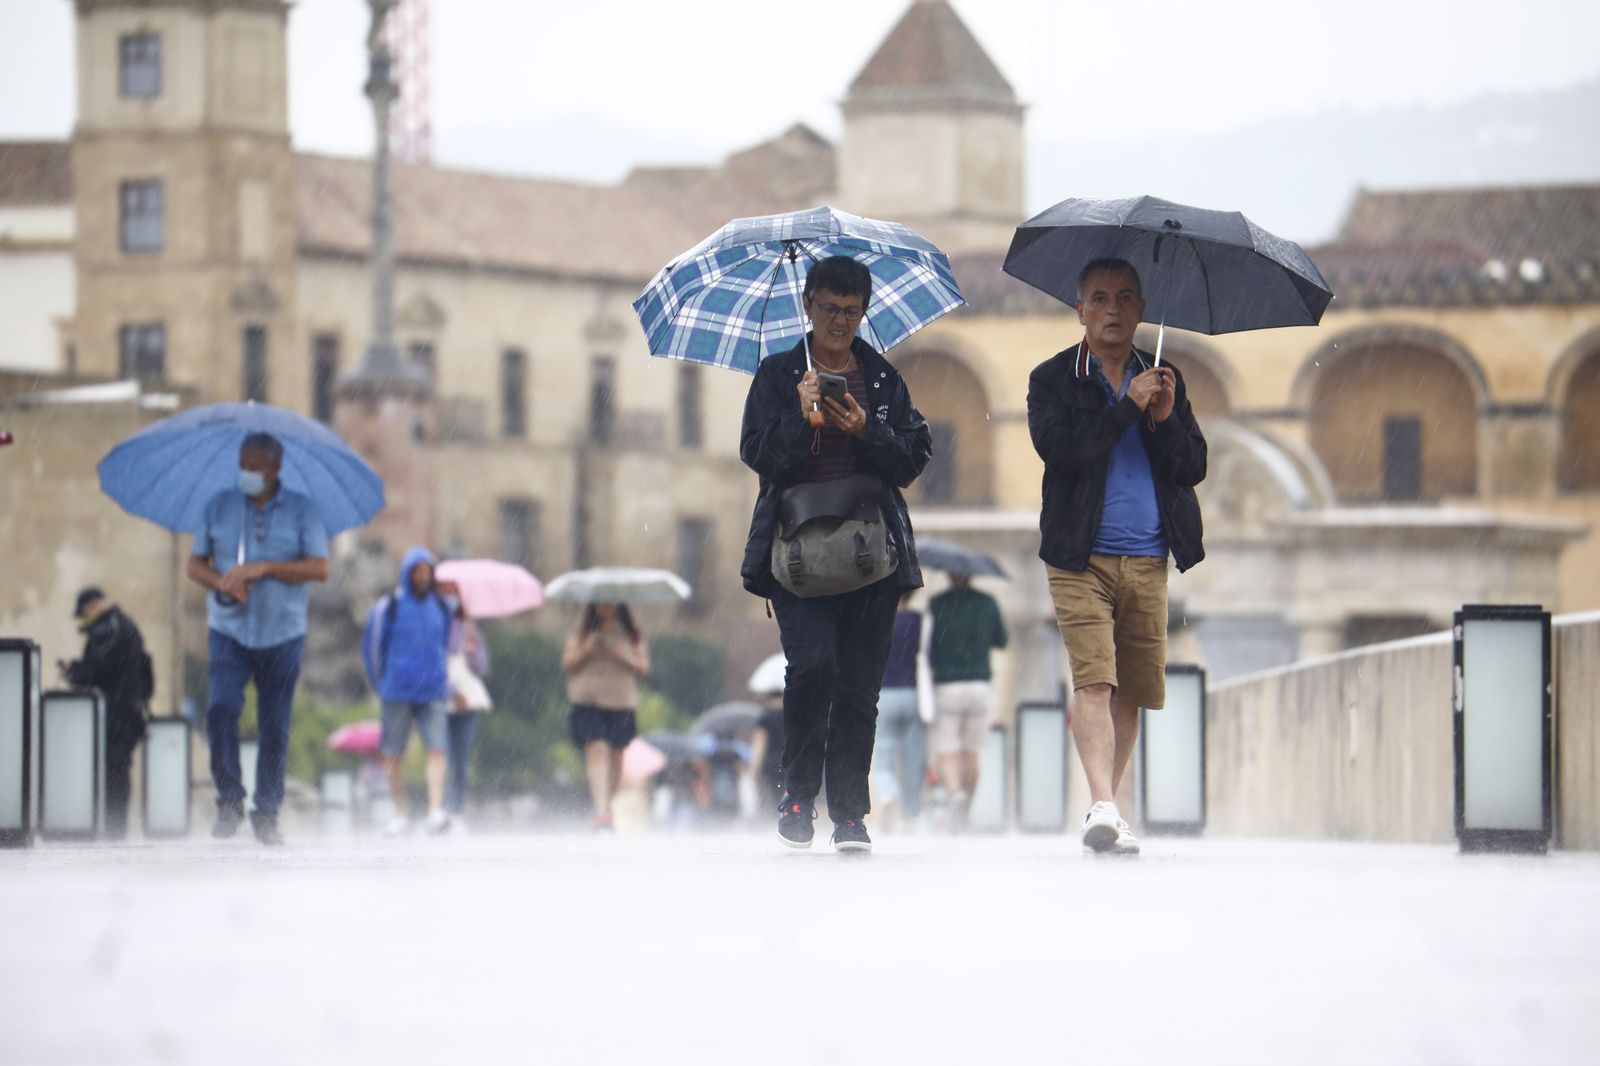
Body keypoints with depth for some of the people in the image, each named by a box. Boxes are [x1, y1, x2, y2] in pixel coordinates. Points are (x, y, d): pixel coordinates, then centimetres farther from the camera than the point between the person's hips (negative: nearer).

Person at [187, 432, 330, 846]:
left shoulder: (301, 510, 2)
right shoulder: (219, 506, 7)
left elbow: (320, 568, -6)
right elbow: (195, 564, 9)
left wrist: (264, 568, -17)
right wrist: (221, 583, -13)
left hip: (281, 634, -1)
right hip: (229, 630, 1)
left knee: (275, 726, 0)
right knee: (221, 707, -19)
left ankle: (267, 814, 10)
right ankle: (229, 801, -9)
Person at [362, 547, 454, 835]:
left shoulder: (442, 608, 9)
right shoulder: (388, 607, -2)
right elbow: (372, 647, 6)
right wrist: (382, 684, 11)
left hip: (433, 692, 2)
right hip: (398, 693, -2)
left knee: (435, 750, -12)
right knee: (393, 754, 2)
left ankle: (436, 811, -20)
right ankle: (400, 814, 14)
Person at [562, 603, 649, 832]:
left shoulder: (632, 633, 7)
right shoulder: (581, 630, 6)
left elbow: (643, 667, 3)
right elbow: (567, 663, 3)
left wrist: (622, 656, -13)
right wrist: (586, 650, -15)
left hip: (621, 702, 2)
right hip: (587, 700, -2)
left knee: (615, 756, 7)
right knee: (597, 751, -17)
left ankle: (607, 807, 27)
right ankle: (601, 811, -26)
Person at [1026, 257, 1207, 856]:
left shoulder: (1162, 381, 15)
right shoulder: (1053, 379, 4)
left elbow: (1194, 468, 11)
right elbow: (1058, 448, -14)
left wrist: (1165, 421, -7)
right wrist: (1129, 406, -15)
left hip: (1148, 559, 4)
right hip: (1080, 559, -4)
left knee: (1132, 691, 5)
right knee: (1093, 679, -17)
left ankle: (1106, 812, 16)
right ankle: (1103, 807, -29)